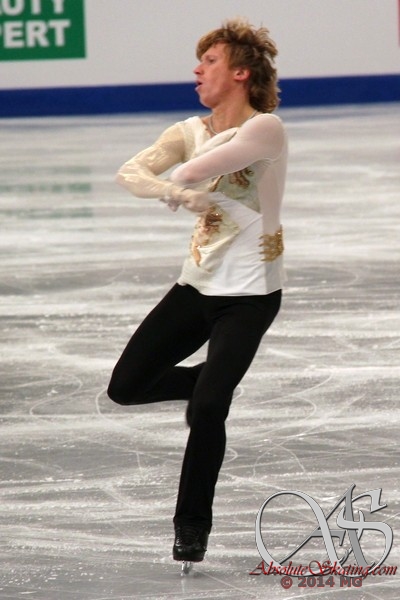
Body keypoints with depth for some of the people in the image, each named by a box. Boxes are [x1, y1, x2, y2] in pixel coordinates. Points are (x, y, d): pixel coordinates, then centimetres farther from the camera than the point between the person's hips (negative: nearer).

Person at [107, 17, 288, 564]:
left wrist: (170, 180, -3)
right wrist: (175, 192, -29)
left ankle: (193, 523, 7)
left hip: (250, 292, -6)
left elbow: (193, 172, -25)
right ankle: (211, 382, 30)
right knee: (127, 386, 2)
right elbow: (130, 173, -11)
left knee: (206, 410, -14)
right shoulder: (191, 131, 4)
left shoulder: (265, 128, -16)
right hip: (199, 284, 7)